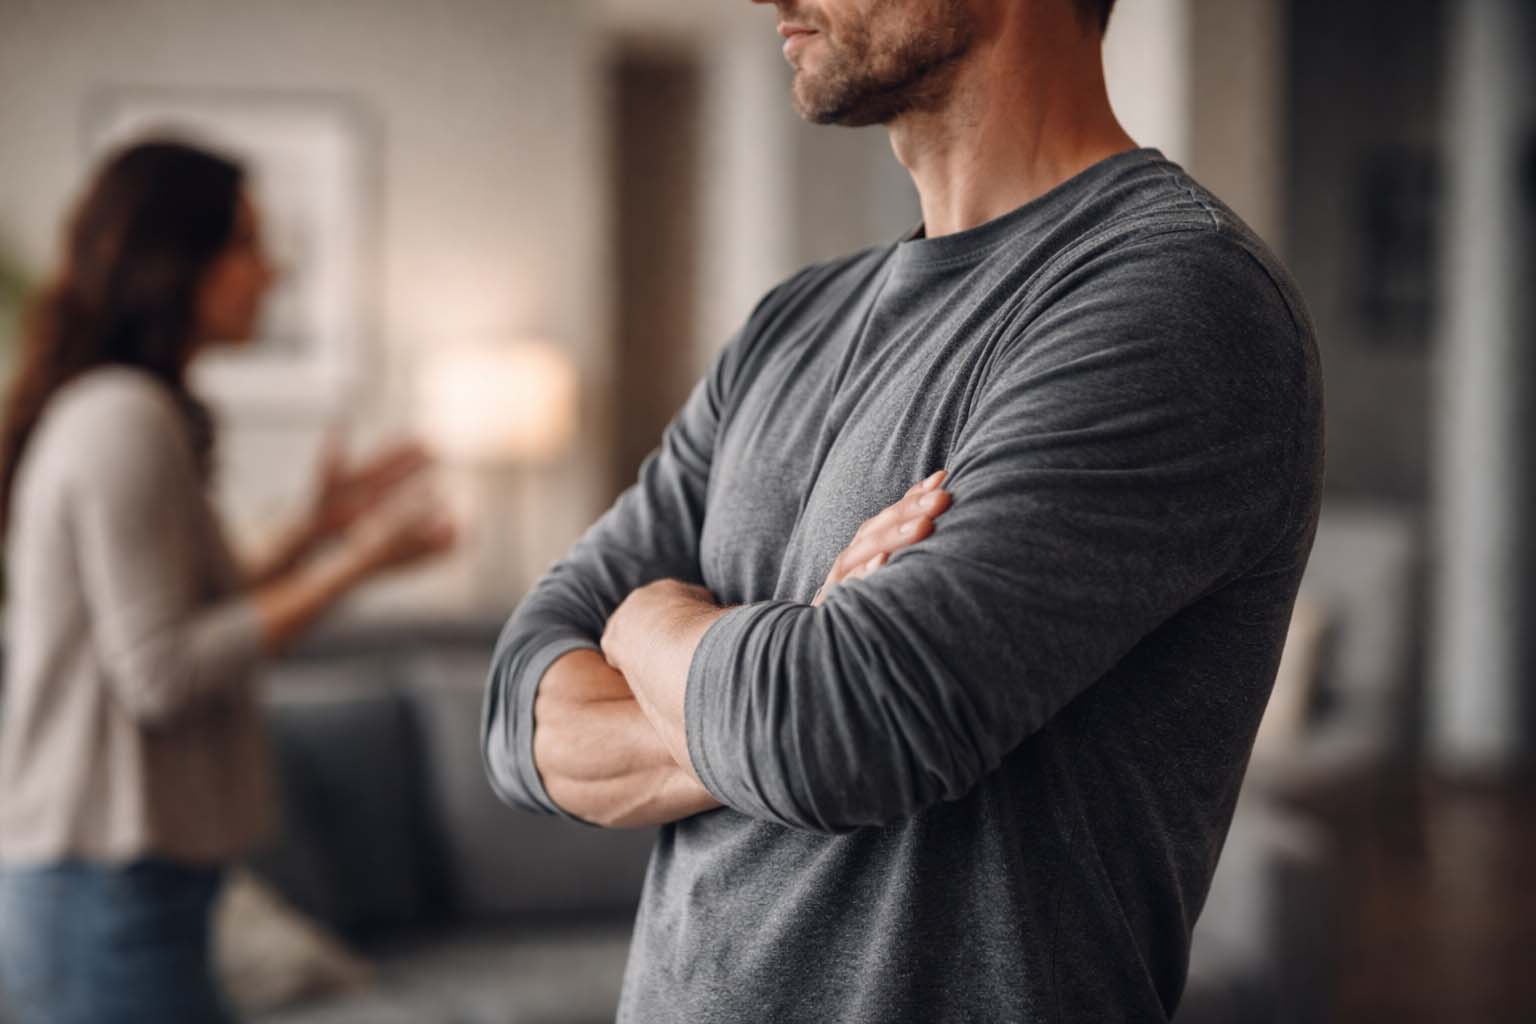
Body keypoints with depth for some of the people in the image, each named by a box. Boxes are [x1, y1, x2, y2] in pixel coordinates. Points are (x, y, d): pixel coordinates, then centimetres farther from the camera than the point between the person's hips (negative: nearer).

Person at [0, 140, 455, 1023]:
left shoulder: (107, 412, 15)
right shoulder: (126, 422, -16)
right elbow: (159, 676, -20)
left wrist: (317, 529, 14)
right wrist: (353, 565, -17)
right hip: (109, 892, -10)